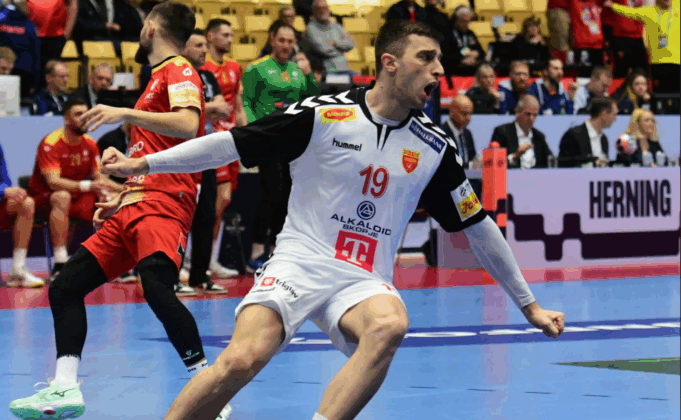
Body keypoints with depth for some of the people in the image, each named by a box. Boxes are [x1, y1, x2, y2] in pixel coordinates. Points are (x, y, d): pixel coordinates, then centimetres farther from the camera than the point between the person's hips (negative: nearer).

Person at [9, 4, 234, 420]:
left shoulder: (179, 71, -2)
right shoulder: (161, 76, 27)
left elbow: (189, 125, -23)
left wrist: (125, 114, -26)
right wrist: (122, 199, 28)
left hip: (163, 206, -10)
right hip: (132, 209, 10)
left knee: (156, 286, -31)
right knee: (65, 286, 4)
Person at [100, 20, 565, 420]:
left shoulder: (436, 147, 5)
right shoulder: (322, 115, -5)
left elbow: (479, 228, 14)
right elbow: (231, 143, -2)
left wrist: (528, 304, 17)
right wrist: (143, 163, -6)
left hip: (364, 281, 3)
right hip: (300, 263, -3)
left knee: (390, 326, -34)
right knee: (241, 360, -27)